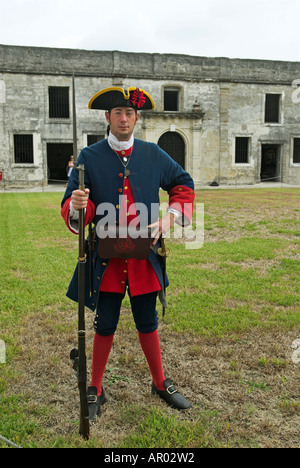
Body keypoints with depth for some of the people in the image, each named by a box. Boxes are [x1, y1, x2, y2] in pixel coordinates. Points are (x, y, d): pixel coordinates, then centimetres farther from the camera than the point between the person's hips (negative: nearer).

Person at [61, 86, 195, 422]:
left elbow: (184, 185, 16)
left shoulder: (153, 154, 4)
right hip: (106, 258, -1)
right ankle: (95, 390, 29)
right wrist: (78, 205, -28)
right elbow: (69, 209, -3)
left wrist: (170, 217, -1)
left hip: (144, 256, 2)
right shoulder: (89, 157, -1)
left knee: (148, 324, 14)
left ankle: (160, 383, 35)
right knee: (105, 327, 8)